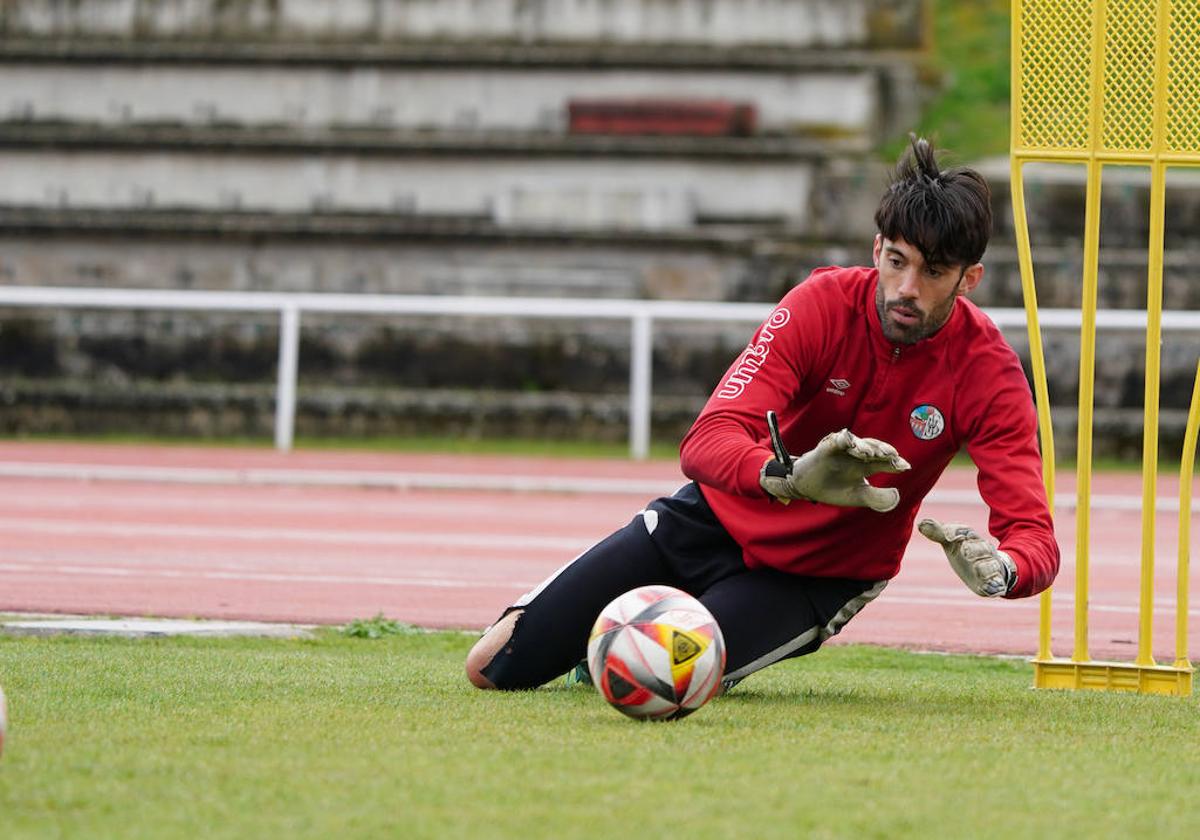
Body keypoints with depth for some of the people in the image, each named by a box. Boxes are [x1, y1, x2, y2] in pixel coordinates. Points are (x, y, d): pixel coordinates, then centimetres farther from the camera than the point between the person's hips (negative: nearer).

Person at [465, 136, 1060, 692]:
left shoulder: (988, 372, -21)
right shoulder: (823, 304, -20)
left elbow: (1035, 537, -26)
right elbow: (706, 444, -30)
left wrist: (1000, 571, -52)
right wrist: (790, 477, -52)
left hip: (819, 579, -1)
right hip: (719, 518, 1)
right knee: (494, 669, -2)